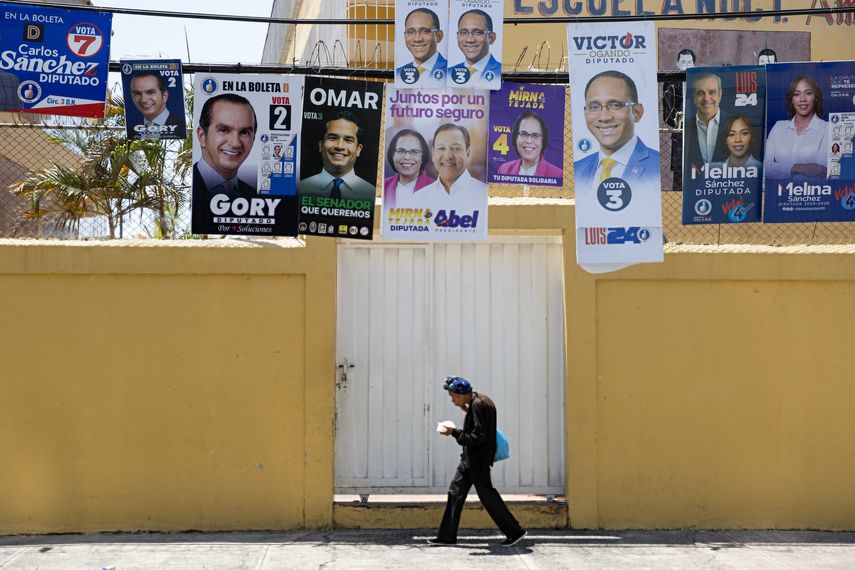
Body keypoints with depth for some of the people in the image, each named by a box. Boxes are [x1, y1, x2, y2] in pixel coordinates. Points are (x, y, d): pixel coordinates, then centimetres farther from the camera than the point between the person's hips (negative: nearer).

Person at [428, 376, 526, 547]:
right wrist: (467, 411, 7)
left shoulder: (477, 405, -20)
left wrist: (454, 432, -21)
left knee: (487, 495, -2)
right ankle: (447, 536, 14)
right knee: (455, 492, 10)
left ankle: (515, 531, 8)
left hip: (478, 460, -10)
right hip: (470, 458, 10)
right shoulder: (481, 401, 10)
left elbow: (478, 437, -24)